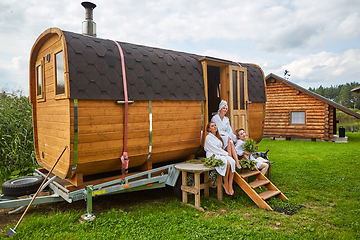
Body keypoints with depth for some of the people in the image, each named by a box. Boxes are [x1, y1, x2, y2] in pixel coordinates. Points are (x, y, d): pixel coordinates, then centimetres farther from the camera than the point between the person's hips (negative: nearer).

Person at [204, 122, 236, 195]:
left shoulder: (218, 137, 20)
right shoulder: (208, 137, -6)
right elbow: (214, 149, -12)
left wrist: (225, 153, 3)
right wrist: (226, 153, -9)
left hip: (220, 154, 7)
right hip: (212, 156, -7)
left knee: (232, 162, -23)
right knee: (227, 163, -32)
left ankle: (230, 185, -23)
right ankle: (225, 184, -14)